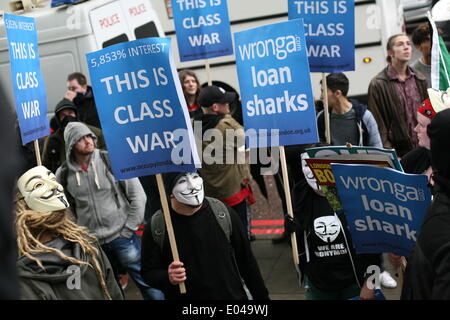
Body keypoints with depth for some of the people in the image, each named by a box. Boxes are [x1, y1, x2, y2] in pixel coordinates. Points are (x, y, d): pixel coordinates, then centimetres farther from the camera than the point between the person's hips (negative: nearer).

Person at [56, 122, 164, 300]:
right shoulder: (63, 174, -1)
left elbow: (138, 195, -5)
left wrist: (128, 229, -6)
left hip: (122, 237, -2)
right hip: (92, 244, 2)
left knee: (147, 283, 2)